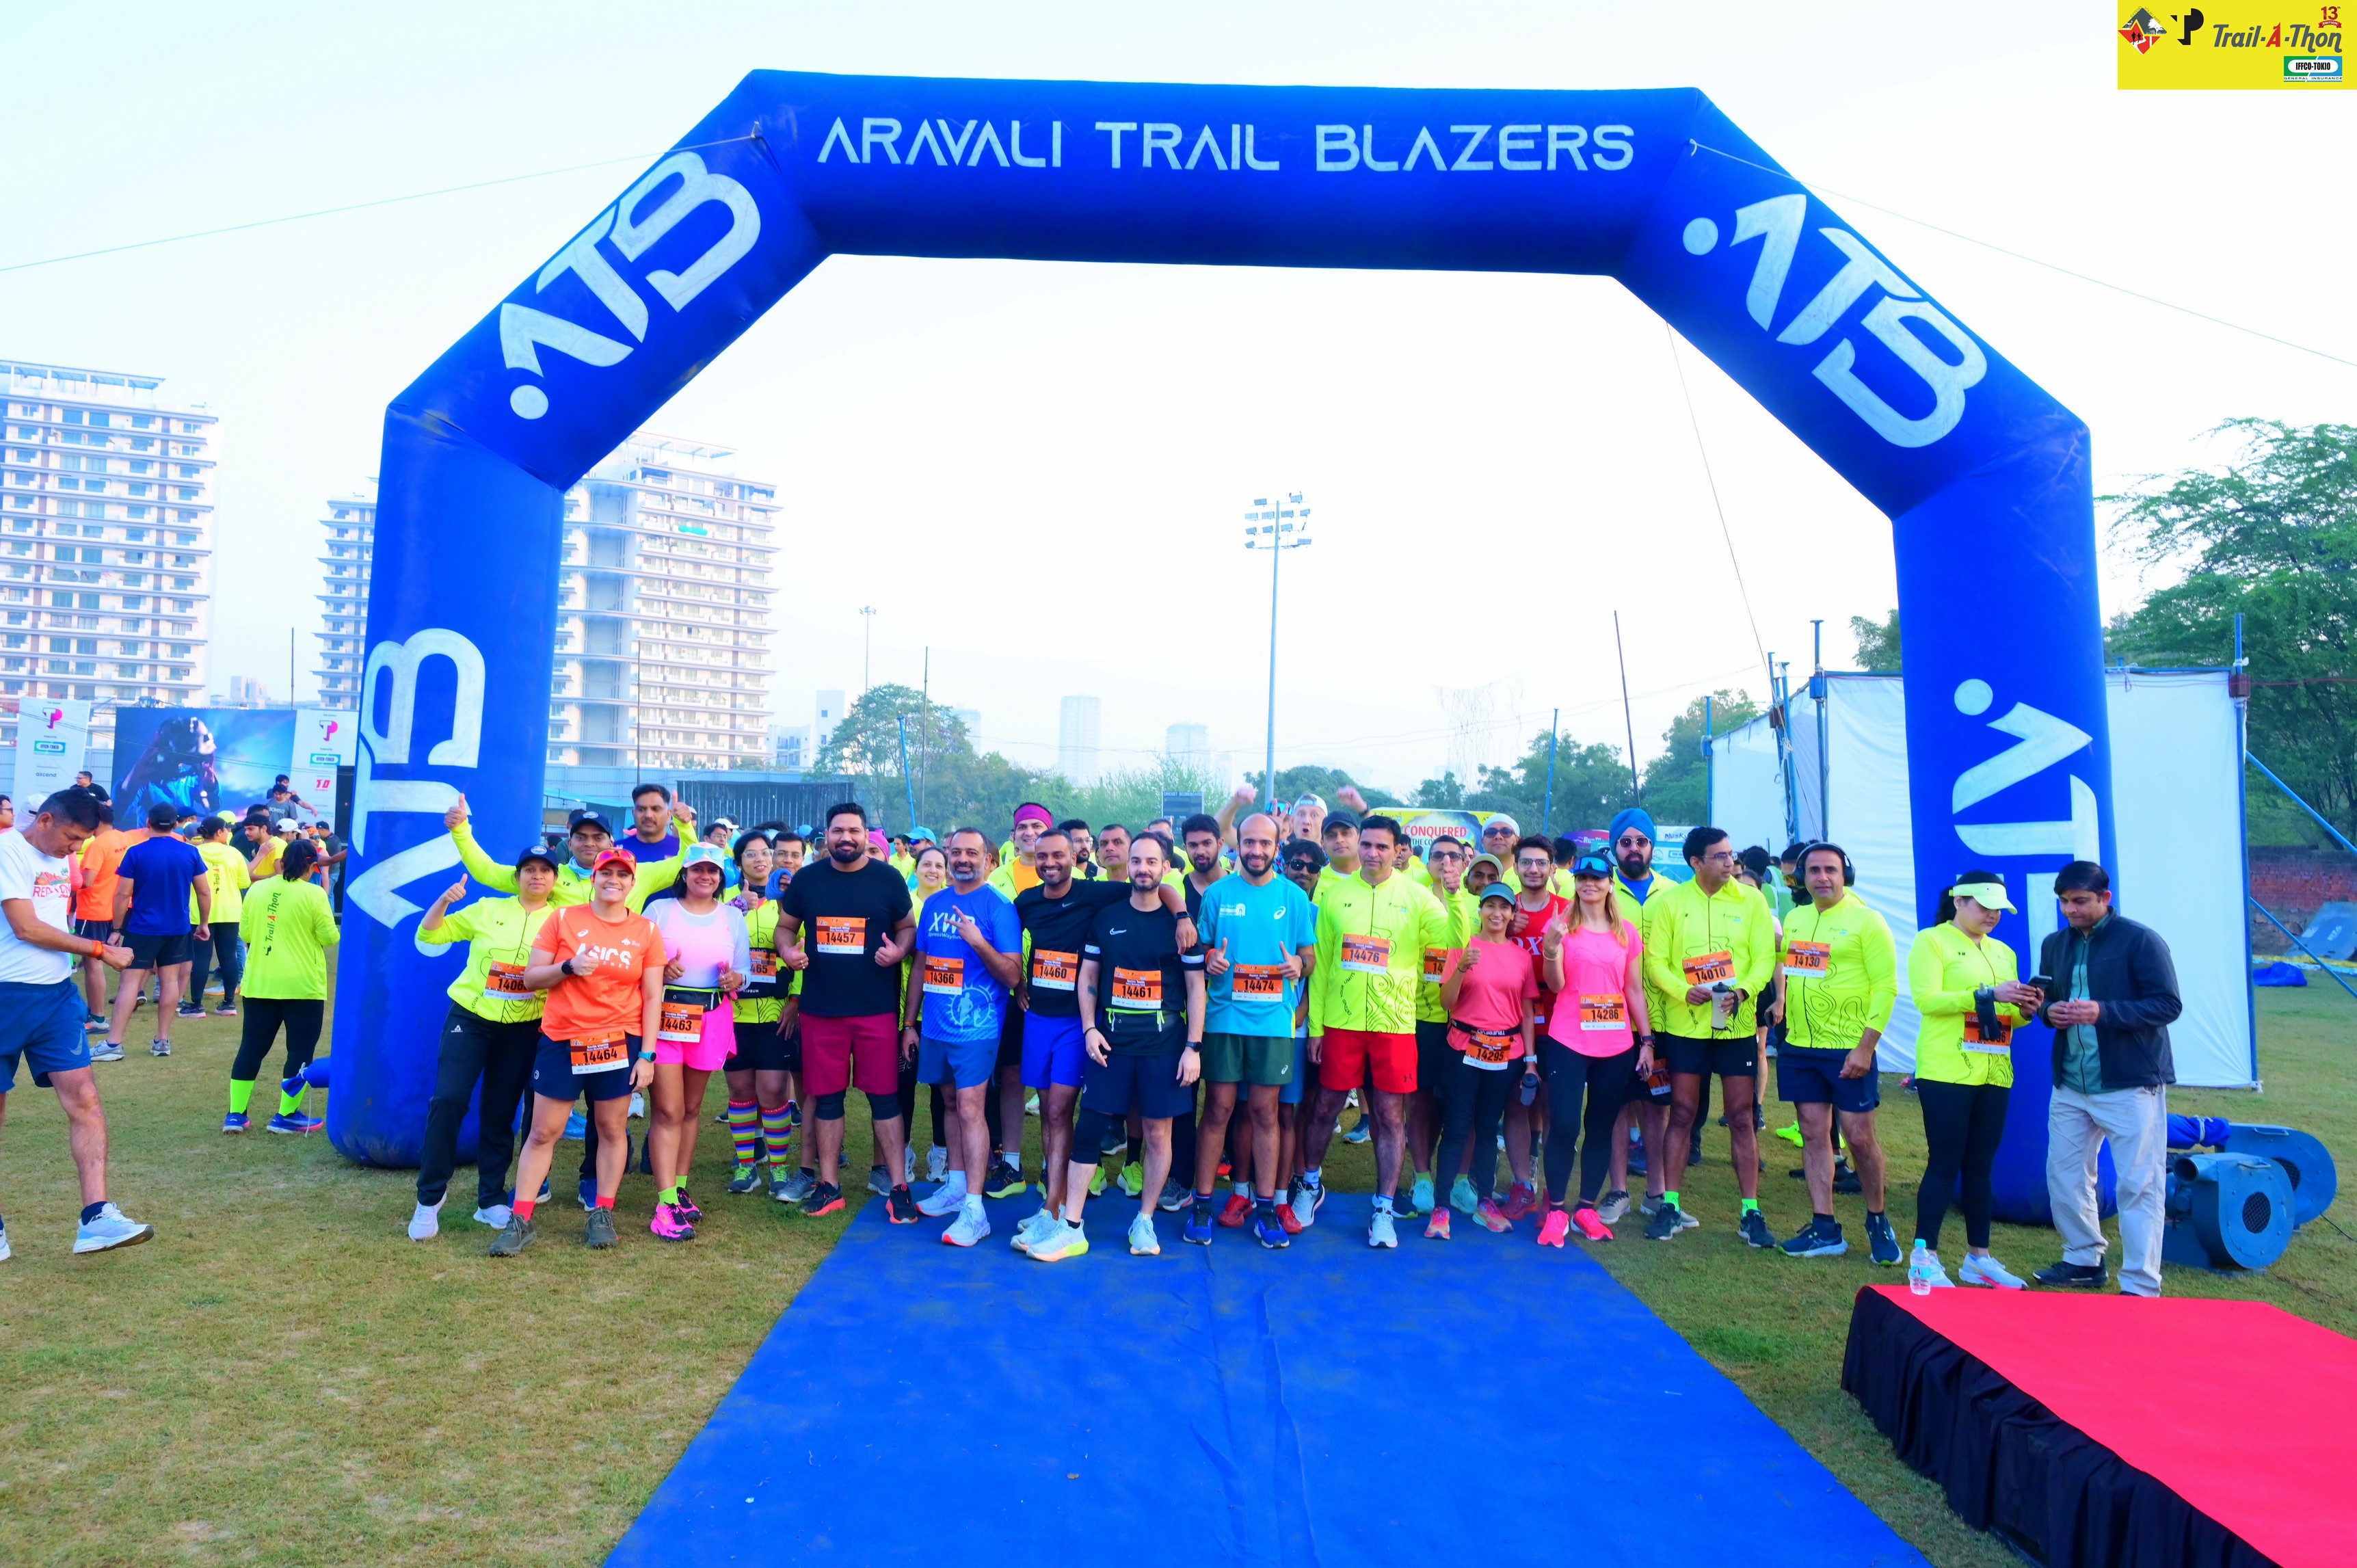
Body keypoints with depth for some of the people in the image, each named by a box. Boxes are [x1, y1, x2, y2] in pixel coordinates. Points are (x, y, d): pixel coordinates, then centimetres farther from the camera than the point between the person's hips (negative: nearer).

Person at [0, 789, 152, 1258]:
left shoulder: (62, 858, 13)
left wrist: (90, 949, 6)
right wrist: (99, 950, -9)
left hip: (57, 994, 6)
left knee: (84, 1097, -6)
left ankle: (96, 1218, -8)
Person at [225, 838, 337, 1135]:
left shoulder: (257, 890, 3)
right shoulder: (314, 894, -11)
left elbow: (244, 933, 9)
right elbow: (329, 938, -10)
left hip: (259, 984, 5)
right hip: (302, 987, -5)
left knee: (251, 1047, 13)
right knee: (300, 1050, 5)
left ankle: (236, 1114, 14)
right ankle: (287, 1116, 7)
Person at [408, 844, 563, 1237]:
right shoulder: (488, 910, 2)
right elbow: (430, 935, 5)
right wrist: (445, 900, -10)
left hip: (523, 1030, 1)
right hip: (469, 1018, -1)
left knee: (500, 1114, 8)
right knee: (449, 1100, -12)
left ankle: (492, 1200, 21)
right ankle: (429, 1198, 3)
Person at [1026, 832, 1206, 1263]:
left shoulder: (1180, 924, -1)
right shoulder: (1106, 918, 5)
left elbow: (1195, 987, 0)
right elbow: (1088, 976, 10)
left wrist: (1194, 1047, -6)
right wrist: (1090, 1029, -2)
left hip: (1164, 1045, -1)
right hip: (1111, 1042, 2)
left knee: (1158, 1133, 5)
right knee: (1089, 1130, -1)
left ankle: (1145, 1221, 21)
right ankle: (1071, 1228, 6)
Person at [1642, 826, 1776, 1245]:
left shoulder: (1751, 900, 1)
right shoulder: (1668, 902, -1)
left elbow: (1765, 956, -1)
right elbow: (1655, 961, -3)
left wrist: (1744, 990, -19)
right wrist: (1684, 991, -19)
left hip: (1736, 1025, 1)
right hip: (1684, 1024, 0)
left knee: (1741, 1119, 5)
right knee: (1682, 1116, 6)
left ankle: (1751, 1213, 14)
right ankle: (1670, 1207, 14)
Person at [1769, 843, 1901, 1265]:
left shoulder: (1866, 921, -8)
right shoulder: (1795, 919, 10)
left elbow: (1886, 987, -11)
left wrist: (1866, 1047, -16)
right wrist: (1781, 998, 5)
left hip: (1849, 1050, -5)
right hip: (1799, 1047, 5)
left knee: (1859, 1137, 0)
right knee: (1813, 1134, 8)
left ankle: (1878, 1222, 21)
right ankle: (1825, 1230, 16)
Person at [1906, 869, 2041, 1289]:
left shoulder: (2003, 952, 17)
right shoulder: (1932, 941, -4)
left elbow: (2006, 1016, 18)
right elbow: (1926, 999, -16)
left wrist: (2026, 1010, -4)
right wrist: (1988, 994, -22)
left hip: (1994, 1074, 6)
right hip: (1946, 1072, -6)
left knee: (1981, 1167, 10)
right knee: (1945, 1164, -4)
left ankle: (1978, 1257, 18)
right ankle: (1924, 1256, 2)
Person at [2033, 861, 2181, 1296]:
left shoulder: (2141, 940, -10)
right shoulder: (2055, 945, 10)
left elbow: (2168, 1005, -14)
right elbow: (2044, 1000, 18)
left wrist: (2104, 1012, -26)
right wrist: (2049, 1011, -6)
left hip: (2131, 1085, -6)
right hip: (2071, 1085, 6)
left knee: (2138, 1185, -1)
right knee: (2064, 1175, 12)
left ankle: (2141, 1288, 6)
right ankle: (2084, 1260, 29)